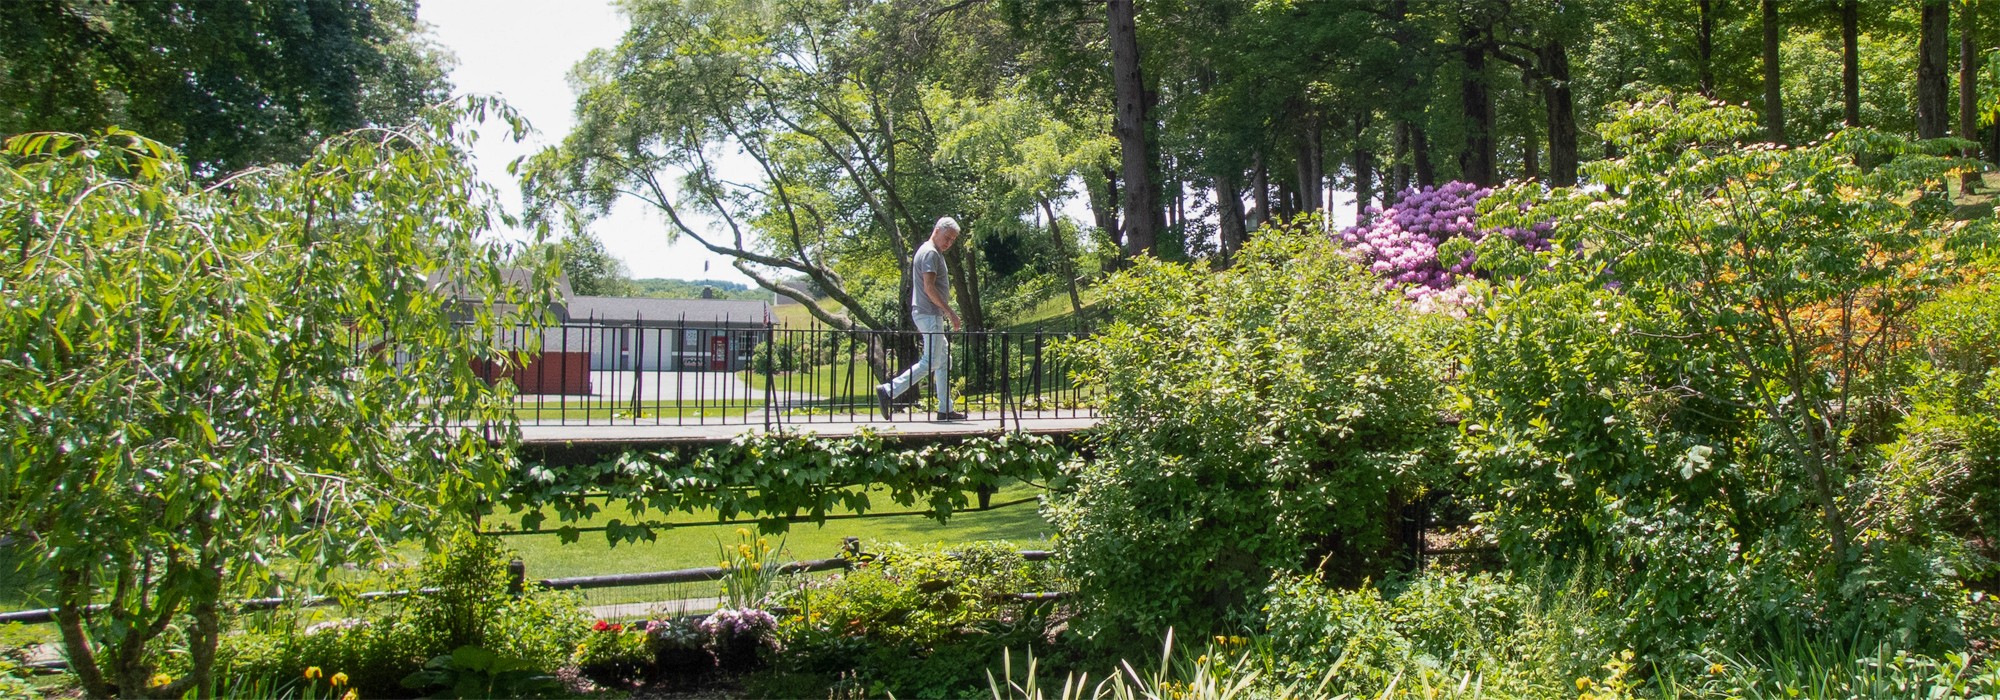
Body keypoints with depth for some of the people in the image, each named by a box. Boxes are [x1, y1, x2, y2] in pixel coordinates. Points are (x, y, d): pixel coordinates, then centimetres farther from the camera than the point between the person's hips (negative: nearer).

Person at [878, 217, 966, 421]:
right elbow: (929, 287, -22)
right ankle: (888, 391, -11)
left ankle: (946, 410, 14)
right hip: (929, 314, -11)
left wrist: (947, 312, 21)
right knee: (930, 362, -10)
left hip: (932, 315, 11)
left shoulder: (935, 253, 20)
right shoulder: (930, 253, -13)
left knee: (944, 360, 12)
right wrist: (950, 312, -21)